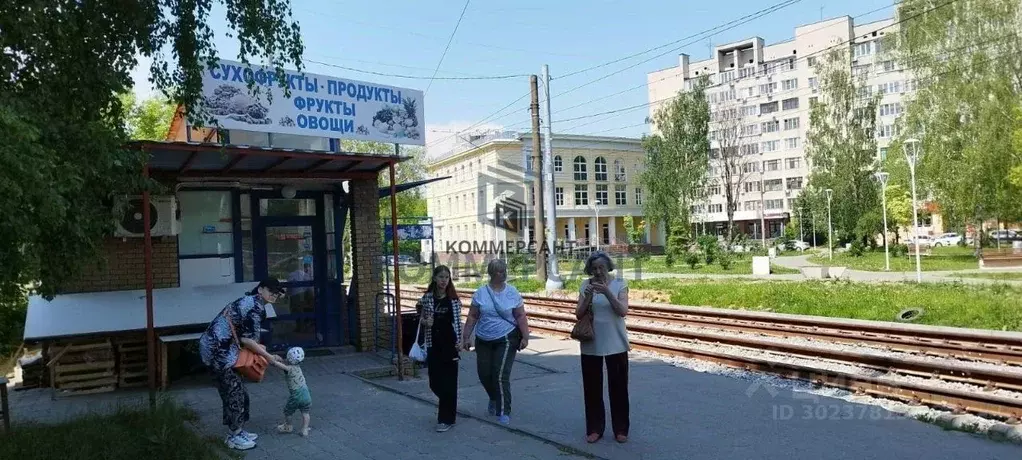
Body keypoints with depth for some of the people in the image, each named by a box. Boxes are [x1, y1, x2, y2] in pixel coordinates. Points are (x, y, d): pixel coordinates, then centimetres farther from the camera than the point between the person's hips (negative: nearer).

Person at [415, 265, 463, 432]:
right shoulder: (427, 297, 1)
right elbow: (423, 320, 11)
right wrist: (426, 322, -11)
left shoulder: (454, 299, -2)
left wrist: (460, 340, -7)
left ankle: (446, 419, 10)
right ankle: (449, 405, 35)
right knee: (434, 382, 6)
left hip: (450, 344, -2)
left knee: (449, 382, -1)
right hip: (433, 344, 2)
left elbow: (458, 321, 3)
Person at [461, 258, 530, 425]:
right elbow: (472, 317, 4)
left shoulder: (512, 293, -3)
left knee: (501, 376, -9)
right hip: (484, 341, 3)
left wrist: (525, 337, -10)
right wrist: (465, 338, 2)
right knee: (484, 374, 8)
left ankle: (504, 412, 2)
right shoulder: (480, 293, 0)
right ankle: (494, 399, 39)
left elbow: (521, 317, -3)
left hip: (506, 339, -2)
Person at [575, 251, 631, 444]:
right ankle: (594, 428, 19)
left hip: (616, 344, -2)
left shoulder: (619, 284, -5)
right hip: (591, 345, 2)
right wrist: (587, 297, -22)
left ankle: (620, 429, 19)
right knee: (592, 387, 7)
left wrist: (607, 292, -27)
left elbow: (623, 311, -15)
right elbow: (578, 314, -4)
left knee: (618, 387, 7)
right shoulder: (586, 285, 0)